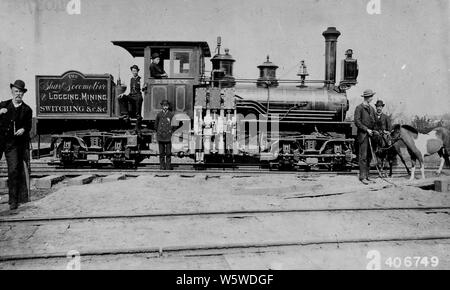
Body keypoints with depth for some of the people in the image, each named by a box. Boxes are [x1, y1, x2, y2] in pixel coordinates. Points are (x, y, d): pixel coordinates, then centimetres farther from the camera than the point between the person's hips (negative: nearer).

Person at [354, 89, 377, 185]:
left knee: (369, 156, 7)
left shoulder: (371, 108, 18)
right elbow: (357, 122, -10)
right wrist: (366, 129, -14)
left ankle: (366, 176, 13)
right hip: (363, 135, -7)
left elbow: (374, 121, 22)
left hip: (371, 134, 7)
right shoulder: (359, 108, -3)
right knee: (363, 156, -8)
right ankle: (362, 177, -6)